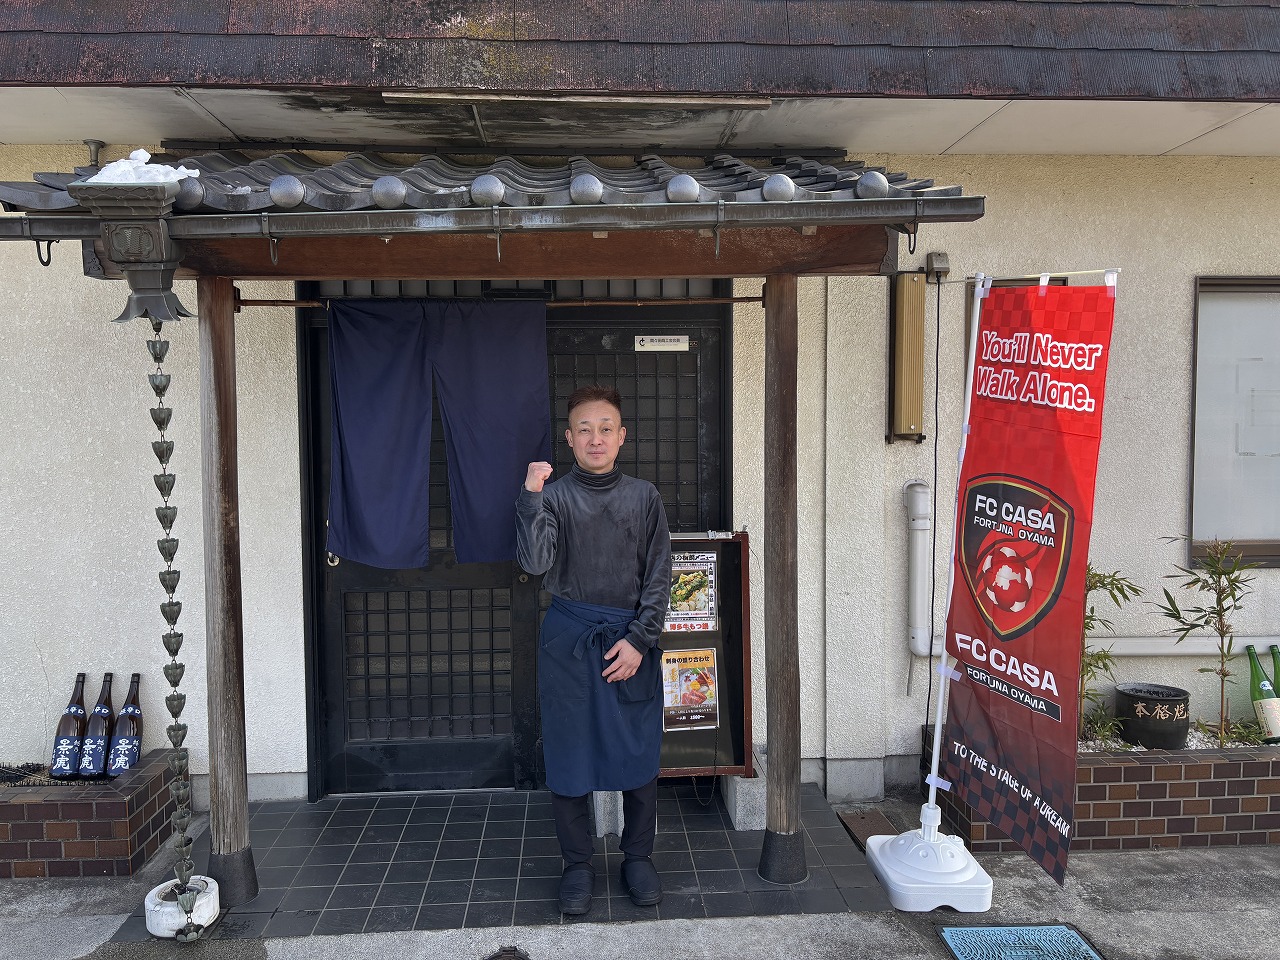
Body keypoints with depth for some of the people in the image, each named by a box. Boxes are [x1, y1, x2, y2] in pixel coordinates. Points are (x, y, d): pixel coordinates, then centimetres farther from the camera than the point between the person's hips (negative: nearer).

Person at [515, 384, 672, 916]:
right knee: (568, 752, 5)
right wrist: (531, 497, -25)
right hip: (569, 638, -1)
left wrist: (638, 639, -7)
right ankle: (577, 865, 23)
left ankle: (638, 857, 26)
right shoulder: (554, 496, 0)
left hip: (632, 637, 1)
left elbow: (659, 576, 2)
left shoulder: (644, 497, 3)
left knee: (639, 751, 6)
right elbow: (535, 562, -15)